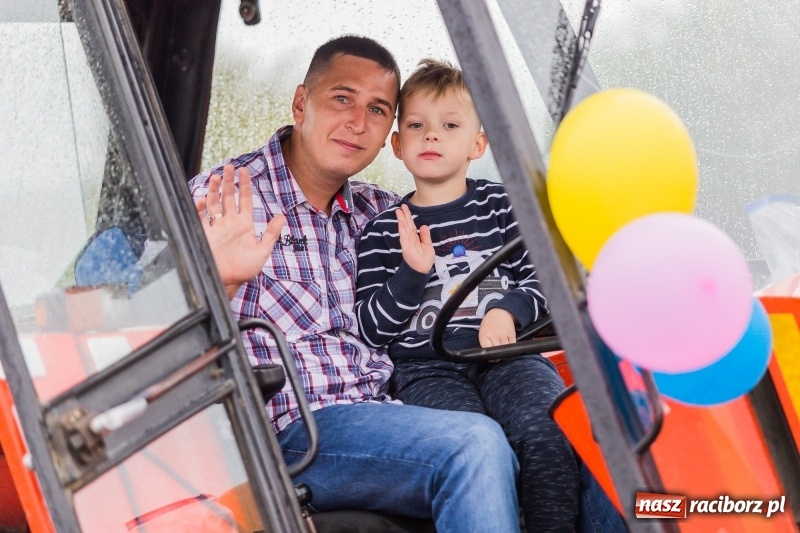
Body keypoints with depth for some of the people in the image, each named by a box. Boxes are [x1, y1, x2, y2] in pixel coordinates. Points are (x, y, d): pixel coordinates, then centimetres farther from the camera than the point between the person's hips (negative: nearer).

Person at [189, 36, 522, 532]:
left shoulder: (380, 212, 18)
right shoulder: (222, 203, 0)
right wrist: (219, 281, -29)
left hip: (385, 412, 6)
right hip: (293, 432, -6)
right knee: (474, 444, -29)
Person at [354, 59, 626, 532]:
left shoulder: (499, 205, 14)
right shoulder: (383, 231, 12)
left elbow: (544, 279, 11)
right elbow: (373, 331, 7)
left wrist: (509, 309, -9)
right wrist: (411, 273, -8)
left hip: (505, 356, 1)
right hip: (428, 370, -1)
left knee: (547, 430, -30)